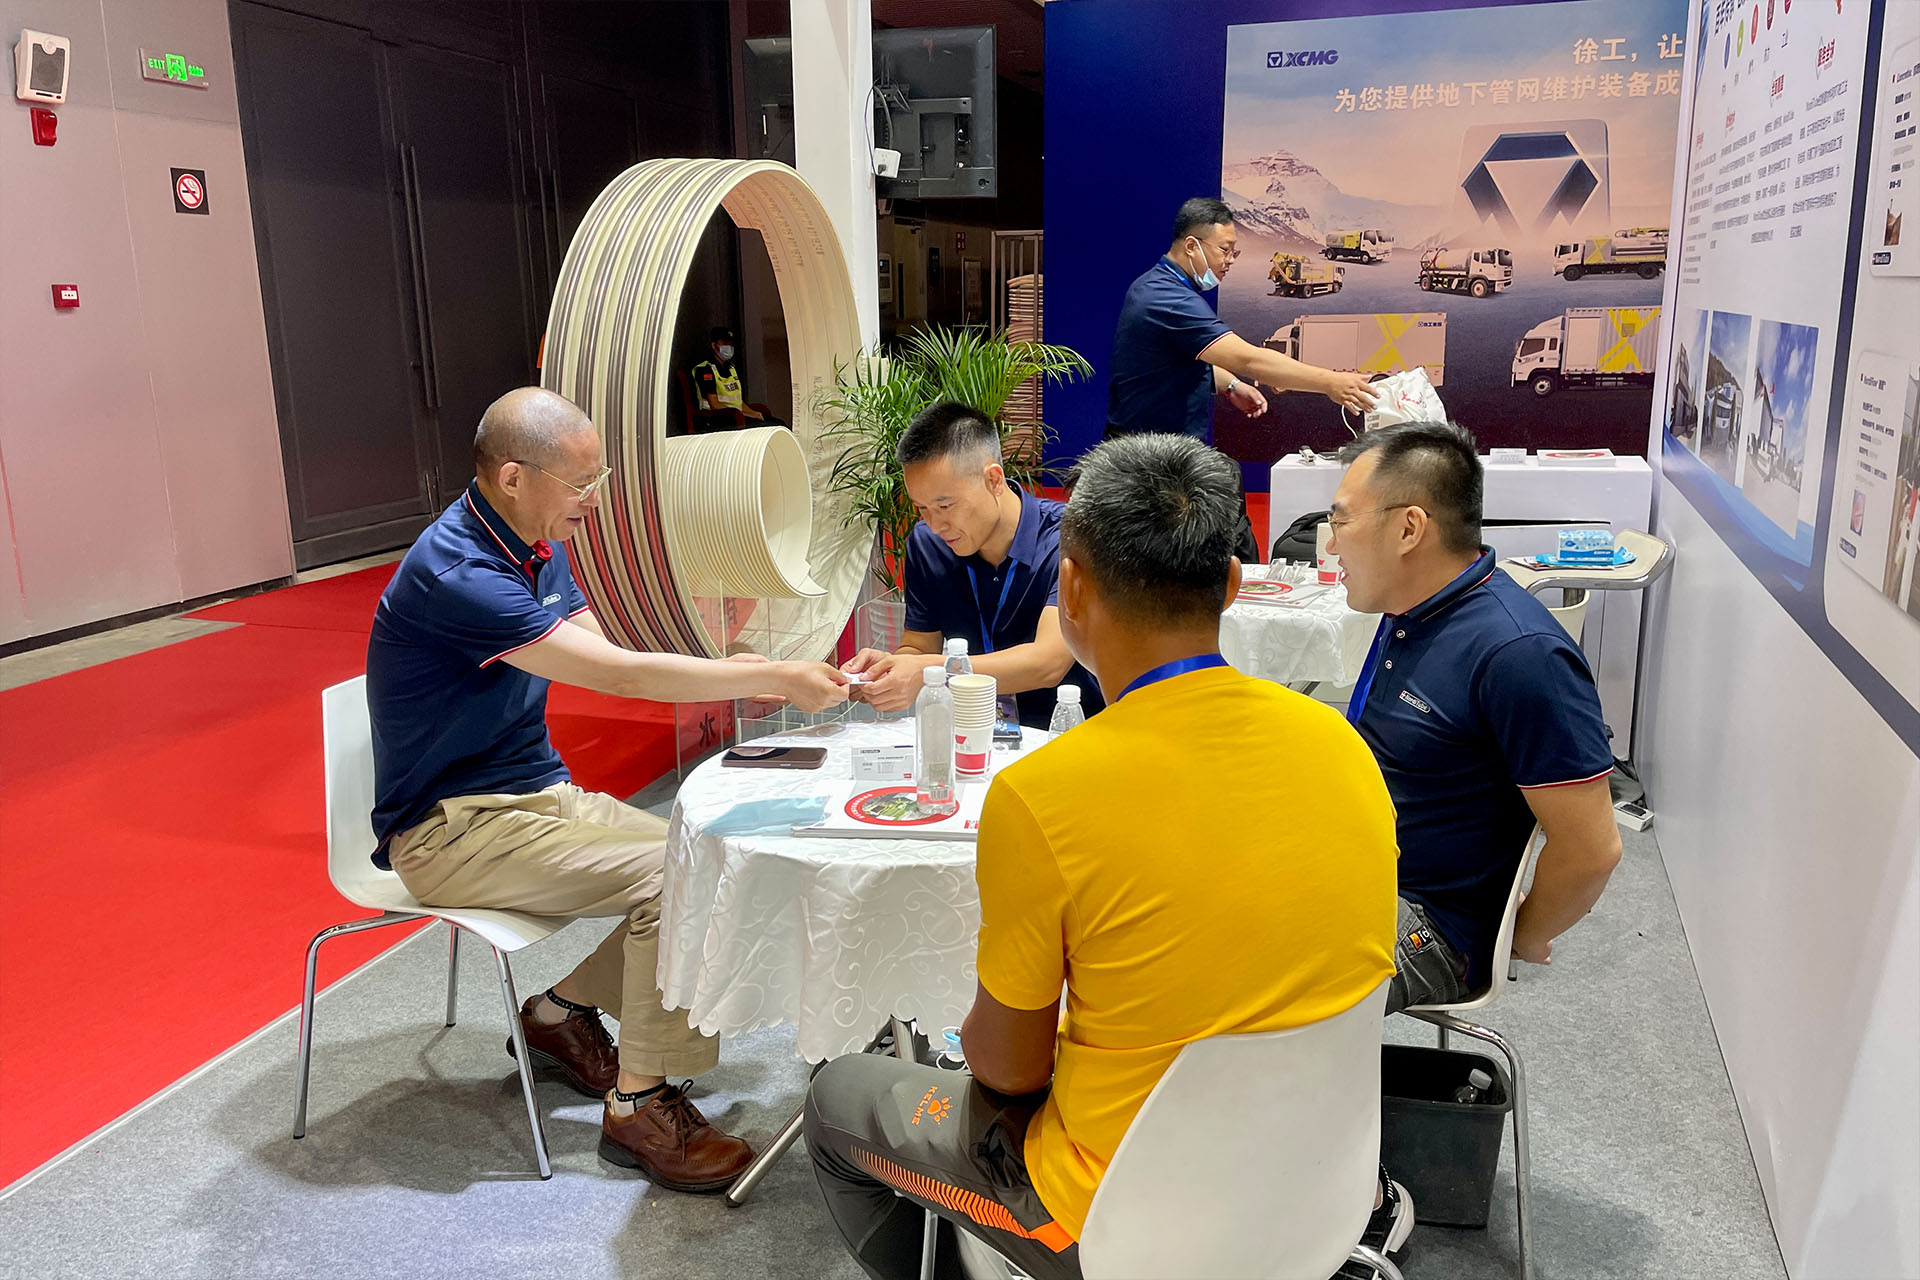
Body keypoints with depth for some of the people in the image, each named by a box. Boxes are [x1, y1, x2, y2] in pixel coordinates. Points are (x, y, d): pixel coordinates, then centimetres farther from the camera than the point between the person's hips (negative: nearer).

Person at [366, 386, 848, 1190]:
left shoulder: (536, 546, 5)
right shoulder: (456, 575, -26)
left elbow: (610, 666, 4)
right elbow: (621, 675, -29)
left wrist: (733, 674, -13)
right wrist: (778, 679, -24)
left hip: (534, 792, 9)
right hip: (453, 829, -9)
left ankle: (562, 1012, 15)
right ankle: (640, 1106, -7)